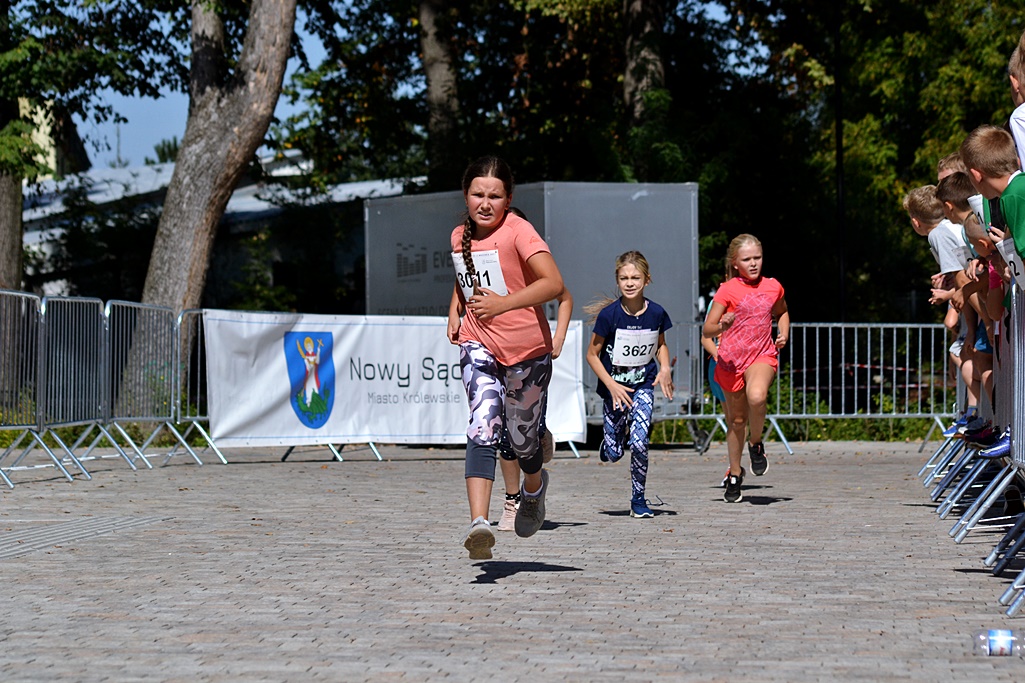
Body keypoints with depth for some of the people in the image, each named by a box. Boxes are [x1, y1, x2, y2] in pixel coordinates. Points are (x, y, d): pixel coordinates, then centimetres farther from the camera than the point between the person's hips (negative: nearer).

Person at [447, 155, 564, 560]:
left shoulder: (518, 231, -15)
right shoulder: (459, 237, 5)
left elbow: (554, 283, -29)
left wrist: (504, 303, -40)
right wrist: (455, 310, 10)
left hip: (527, 348, -3)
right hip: (479, 346, 3)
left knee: (522, 437, 12)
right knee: (483, 430, -19)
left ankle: (534, 487, 49)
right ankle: (479, 524, -33)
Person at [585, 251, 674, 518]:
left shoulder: (656, 313, -9)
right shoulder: (609, 315, -16)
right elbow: (592, 355, -8)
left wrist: (665, 368, -7)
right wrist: (612, 386, -16)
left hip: (643, 385, 1)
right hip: (614, 386, -1)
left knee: (639, 443, -15)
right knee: (613, 454, 3)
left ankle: (638, 499, 4)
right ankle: (614, 436, 42)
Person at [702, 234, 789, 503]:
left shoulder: (773, 287, 5)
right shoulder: (728, 290, -5)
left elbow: (782, 312, 28)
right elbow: (707, 330, -8)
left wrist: (784, 332, 9)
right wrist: (722, 325, -30)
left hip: (762, 355, 0)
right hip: (731, 359, 0)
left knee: (756, 396, -33)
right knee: (737, 419, 10)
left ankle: (756, 445, -5)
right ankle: (735, 474, 30)